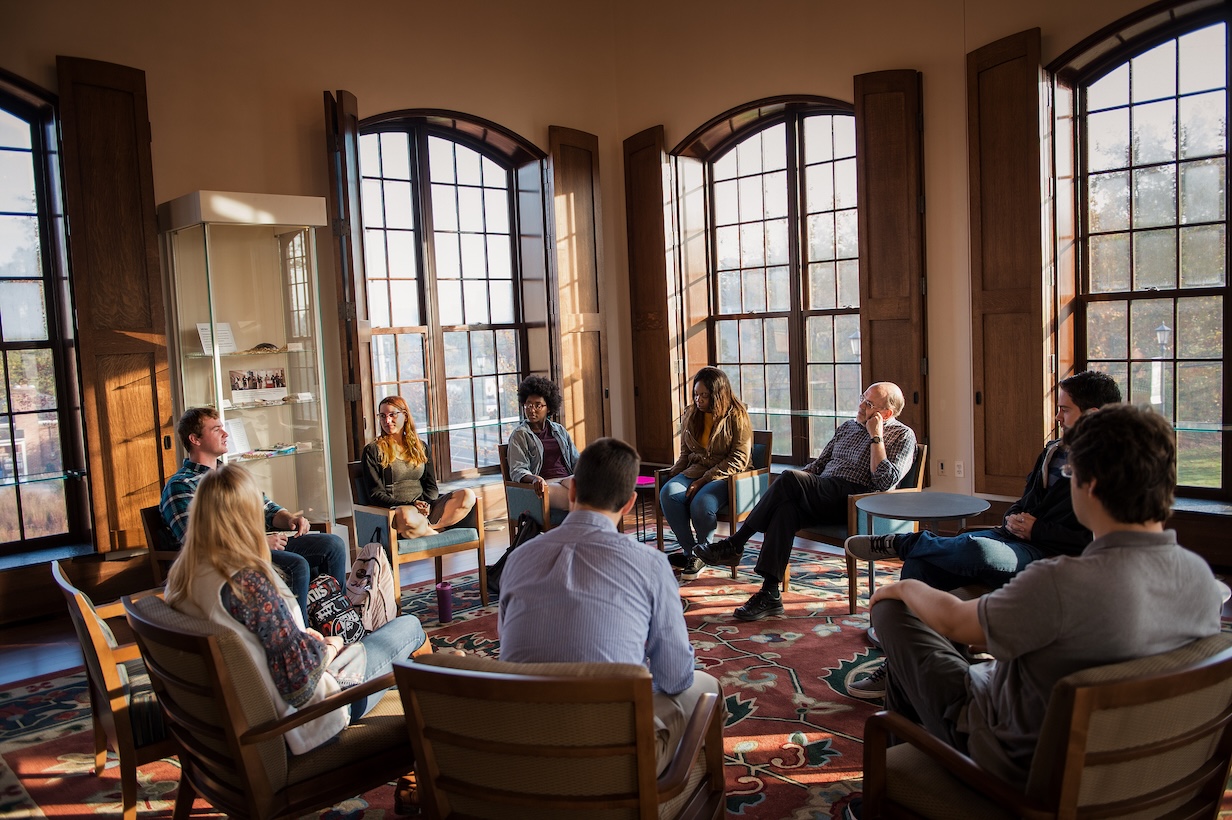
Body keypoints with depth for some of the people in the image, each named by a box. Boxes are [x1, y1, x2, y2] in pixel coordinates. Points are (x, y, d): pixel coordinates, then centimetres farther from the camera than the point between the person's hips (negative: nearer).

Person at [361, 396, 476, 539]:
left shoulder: (420, 447, 20)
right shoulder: (372, 450, 6)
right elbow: (376, 494, -2)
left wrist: (426, 504, -8)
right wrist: (411, 505, -17)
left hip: (427, 508, 4)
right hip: (395, 509, -4)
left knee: (468, 496, -21)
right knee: (407, 517, -42)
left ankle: (426, 528, -25)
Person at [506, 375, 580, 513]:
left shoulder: (559, 431, 24)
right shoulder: (519, 435, 9)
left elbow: (576, 461, 23)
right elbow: (517, 471, -2)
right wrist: (534, 479, -25)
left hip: (568, 480, 4)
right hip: (544, 486, -4)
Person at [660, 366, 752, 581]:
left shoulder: (737, 417, -6)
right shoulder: (691, 415, 13)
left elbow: (738, 460, -11)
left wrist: (704, 480, -19)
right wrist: (673, 475, 0)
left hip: (726, 475, -5)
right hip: (695, 470, 5)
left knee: (701, 503, -35)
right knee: (668, 493, -27)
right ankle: (689, 551, -12)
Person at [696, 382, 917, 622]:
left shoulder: (903, 435, 6)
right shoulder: (848, 426, 26)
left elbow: (885, 481, -9)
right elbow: (819, 464, 27)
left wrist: (876, 437, -7)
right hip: (822, 498, 6)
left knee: (789, 479, -28)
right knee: (785, 506, -29)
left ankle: (734, 545, -22)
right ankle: (770, 594, -32)